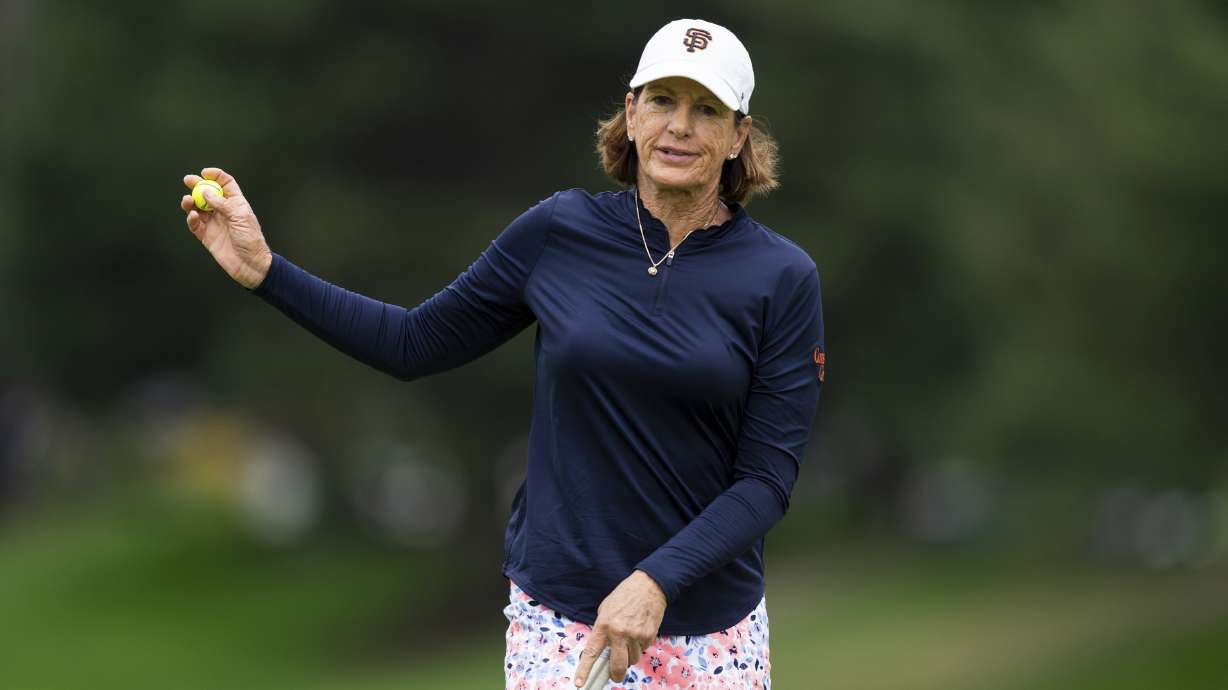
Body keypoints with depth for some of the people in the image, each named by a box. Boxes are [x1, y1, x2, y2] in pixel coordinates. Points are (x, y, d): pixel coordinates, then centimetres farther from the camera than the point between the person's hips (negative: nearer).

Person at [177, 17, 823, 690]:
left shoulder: (782, 278, -6)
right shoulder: (557, 231, -1)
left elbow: (767, 476, -8)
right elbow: (416, 343, 8)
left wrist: (656, 582, -20)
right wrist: (264, 270, 2)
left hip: (711, 631, 0)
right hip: (557, 617, 1)